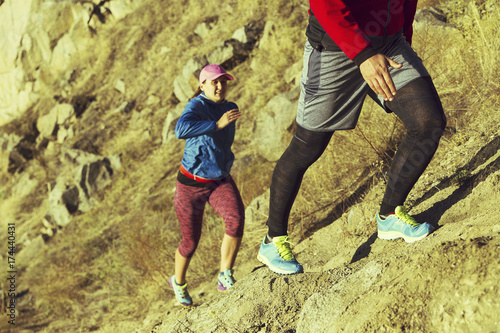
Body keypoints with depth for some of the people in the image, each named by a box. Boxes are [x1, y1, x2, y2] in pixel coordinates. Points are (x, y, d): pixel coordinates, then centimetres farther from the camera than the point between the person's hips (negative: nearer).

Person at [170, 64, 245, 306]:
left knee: (236, 220, -26)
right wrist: (217, 124, -44)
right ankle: (178, 281, 40)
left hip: (220, 182, 5)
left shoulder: (229, 108, 2)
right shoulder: (196, 106, -19)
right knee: (191, 243, 8)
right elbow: (181, 130, -42)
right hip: (191, 185, -4)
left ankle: (225, 279, -13)